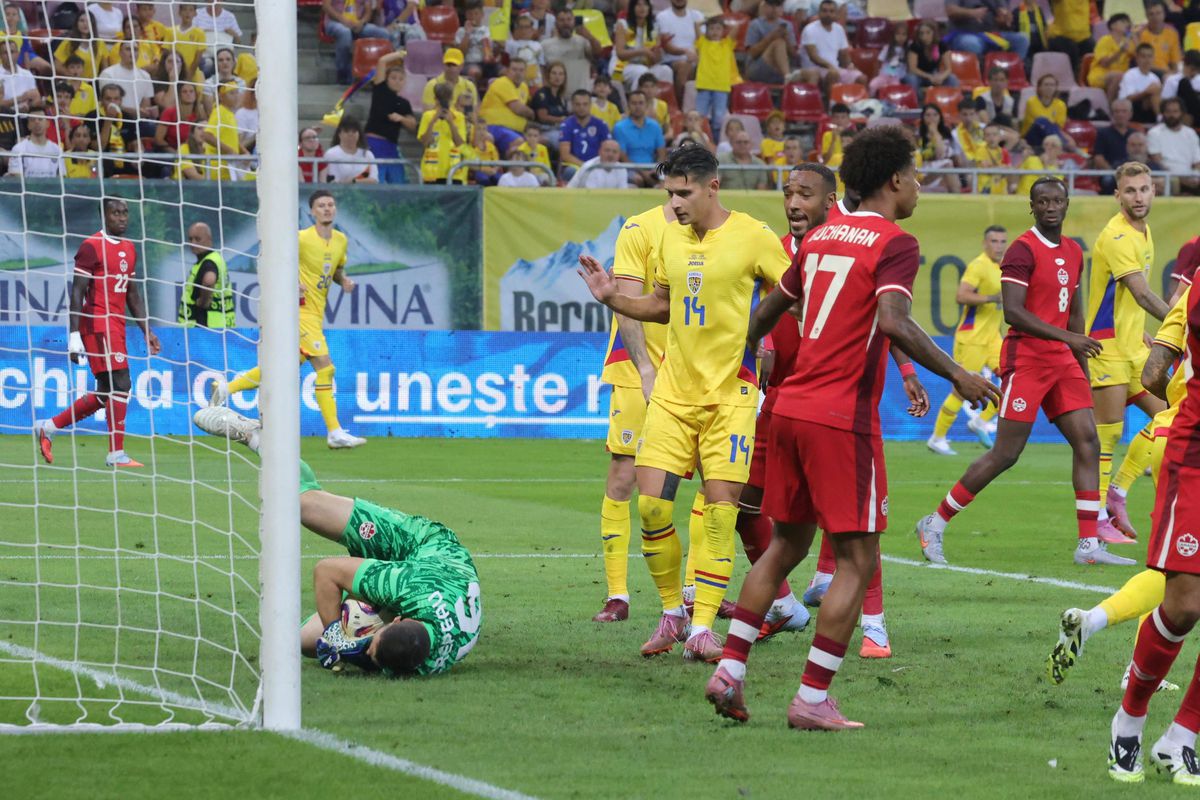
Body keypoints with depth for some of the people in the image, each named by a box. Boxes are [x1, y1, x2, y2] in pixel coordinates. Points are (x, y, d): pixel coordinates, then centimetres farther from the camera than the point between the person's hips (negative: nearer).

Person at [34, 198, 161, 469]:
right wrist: (74, 335, -17)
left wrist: (147, 331, 18)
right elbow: (77, 292, -11)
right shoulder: (92, 247, -9)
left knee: (105, 393, 11)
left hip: (116, 327, 9)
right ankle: (116, 454, -7)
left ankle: (48, 428, 22)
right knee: (120, 385, -12)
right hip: (97, 326, -9)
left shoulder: (129, 249, 16)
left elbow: (133, 294, 23)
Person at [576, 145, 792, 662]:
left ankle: (702, 624, 0)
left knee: (720, 507, -7)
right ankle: (672, 612, 14)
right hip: (673, 392, 5)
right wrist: (612, 298, 9)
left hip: (730, 392, -5)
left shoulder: (752, 237, -7)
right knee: (652, 503, -4)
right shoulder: (670, 237, 10)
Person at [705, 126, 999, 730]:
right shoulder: (894, 244, -8)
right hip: (843, 416, -8)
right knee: (857, 560, -1)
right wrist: (955, 375, -19)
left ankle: (729, 670, 13)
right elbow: (891, 321, -24)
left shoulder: (821, 237, 15)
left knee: (786, 545, 18)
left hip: (790, 407, 8)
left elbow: (768, 312, 23)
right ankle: (812, 700, -5)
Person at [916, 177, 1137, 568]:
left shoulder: (1073, 252, 14)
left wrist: (1083, 372, 20)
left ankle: (1089, 545, -2)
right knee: (1006, 453, -6)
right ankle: (935, 523, 6)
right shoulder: (1023, 250, -12)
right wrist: (1067, 337, -26)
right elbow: (1013, 312, -21)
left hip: (1061, 360, 8)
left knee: (1087, 442, -2)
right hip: (1025, 359, -8)